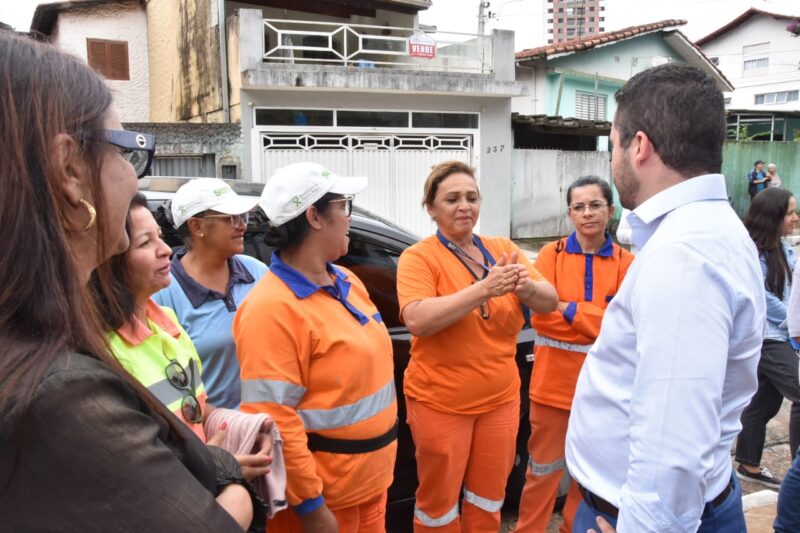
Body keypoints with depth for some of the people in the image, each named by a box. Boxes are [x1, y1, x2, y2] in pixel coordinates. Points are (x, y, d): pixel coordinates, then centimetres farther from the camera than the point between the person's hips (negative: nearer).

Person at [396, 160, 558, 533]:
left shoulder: (503, 249, 1)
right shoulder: (419, 257, -12)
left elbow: (550, 302, -4)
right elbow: (417, 320, -27)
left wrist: (528, 288, -27)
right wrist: (484, 288, -33)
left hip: (500, 400, 4)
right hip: (440, 403, -4)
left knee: (488, 500, 20)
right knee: (439, 502, 13)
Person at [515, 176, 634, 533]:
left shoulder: (626, 263, -1)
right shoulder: (551, 254, -4)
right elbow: (541, 316, -12)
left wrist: (570, 310, -16)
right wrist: (600, 323, -15)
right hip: (554, 382, -2)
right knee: (543, 470, 10)